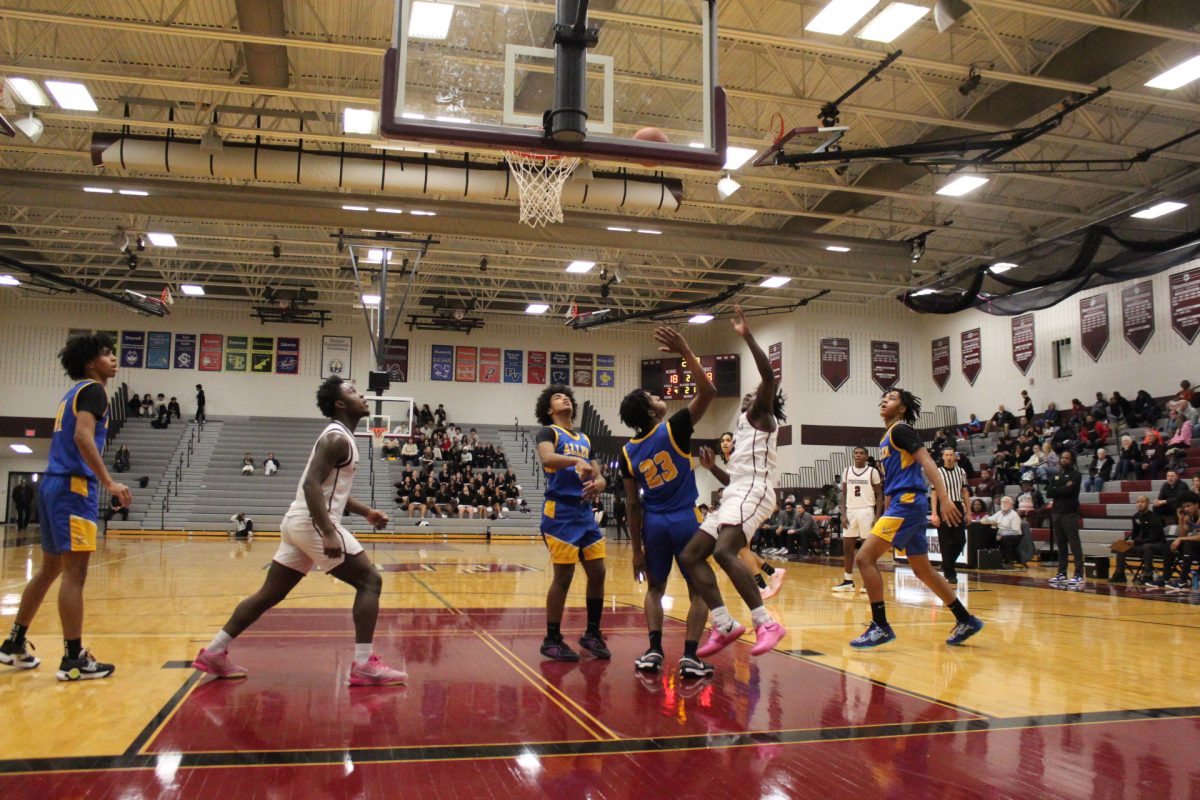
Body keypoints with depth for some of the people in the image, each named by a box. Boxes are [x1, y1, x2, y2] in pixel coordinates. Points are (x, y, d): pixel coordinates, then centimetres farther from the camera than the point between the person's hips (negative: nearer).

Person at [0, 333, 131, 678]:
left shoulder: (75, 393, 22)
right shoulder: (92, 390, -7)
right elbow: (83, 436, -22)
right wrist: (109, 482, -26)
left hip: (54, 485, 10)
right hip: (73, 486, -10)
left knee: (50, 569, 18)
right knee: (75, 572, -9)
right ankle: (73, 659, -7)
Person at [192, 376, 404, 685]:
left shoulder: (339, 437, 18)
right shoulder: (338, 438, -13)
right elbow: (311, 485, -24)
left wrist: (366, 512, 21)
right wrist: (329, 533, -29)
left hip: (300, 522, 10)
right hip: (313, 523, -10)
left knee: (270, 593, 15)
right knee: (370, 581, -6)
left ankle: (214, 652, 20)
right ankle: (364, 665, -9)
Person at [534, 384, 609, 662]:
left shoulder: (585, 439, 19)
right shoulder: (548, 432, -3)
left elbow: (599, 476, 17)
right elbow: (547, 459, -25)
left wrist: (598, 483, -7)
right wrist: (577, 461, -41)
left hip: (585, 512, 7)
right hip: (560, 512, -7)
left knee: (597, 572, 6)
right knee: (563, 576, -5)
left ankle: (592, 633, 21)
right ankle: (552, 640, 8)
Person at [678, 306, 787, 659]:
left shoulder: (761, 415, 6)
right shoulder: (744, 429, 31)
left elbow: (769, 375, -15)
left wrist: (747, 336, -17)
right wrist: (712, 467, 24)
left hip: (752, 494, -10)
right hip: (735, 495, 10)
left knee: (724, 551, -32)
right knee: (691, 556, 1)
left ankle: (766, 623, -30)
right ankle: (725, 626, -2)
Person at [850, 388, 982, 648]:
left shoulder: (900, 430, -6)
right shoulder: (887, 438, 21)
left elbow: (926, 461, -17)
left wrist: (944, 497, -28)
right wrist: (884, 516, 26)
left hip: (908, 503, -10)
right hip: (903, 504, 10)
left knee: (864, 558, -13)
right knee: (923, 571, 15)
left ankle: (880, 627, -10)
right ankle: (966, 621, 23)